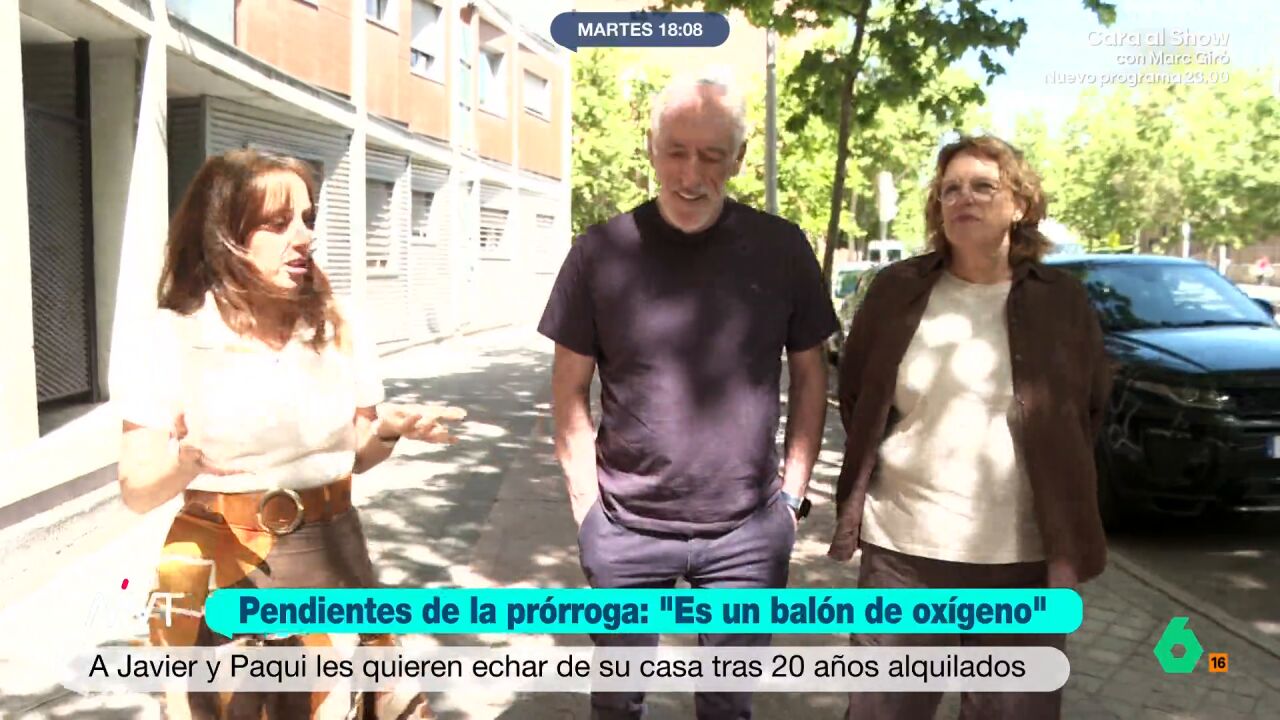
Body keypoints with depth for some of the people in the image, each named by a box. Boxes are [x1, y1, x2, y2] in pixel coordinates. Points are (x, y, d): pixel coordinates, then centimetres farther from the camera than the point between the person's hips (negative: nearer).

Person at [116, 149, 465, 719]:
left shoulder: (339, 329, -1)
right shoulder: (177, 336, -9)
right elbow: (136, 491, -8)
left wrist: (389, 429, -12)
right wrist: (188, 460, -28)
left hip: (330, 561, 3)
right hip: (220, 573, -2)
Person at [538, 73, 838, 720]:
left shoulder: (782, 249, -3)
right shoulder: (601, 252, -6)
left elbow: (809, 375, 6)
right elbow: (570, 390, 0)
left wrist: (792, 491, 2)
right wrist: (587, 505, -4)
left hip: (747, 532, 1)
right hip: (625, 529, 0)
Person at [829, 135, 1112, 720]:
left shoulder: (1062, 300, 2)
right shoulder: (897, 289, 1)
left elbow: (1090, 410, 10)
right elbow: (855, 399, 11)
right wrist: (857, 498, 8)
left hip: (1025, 556, 1)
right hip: (901, 546, 0)